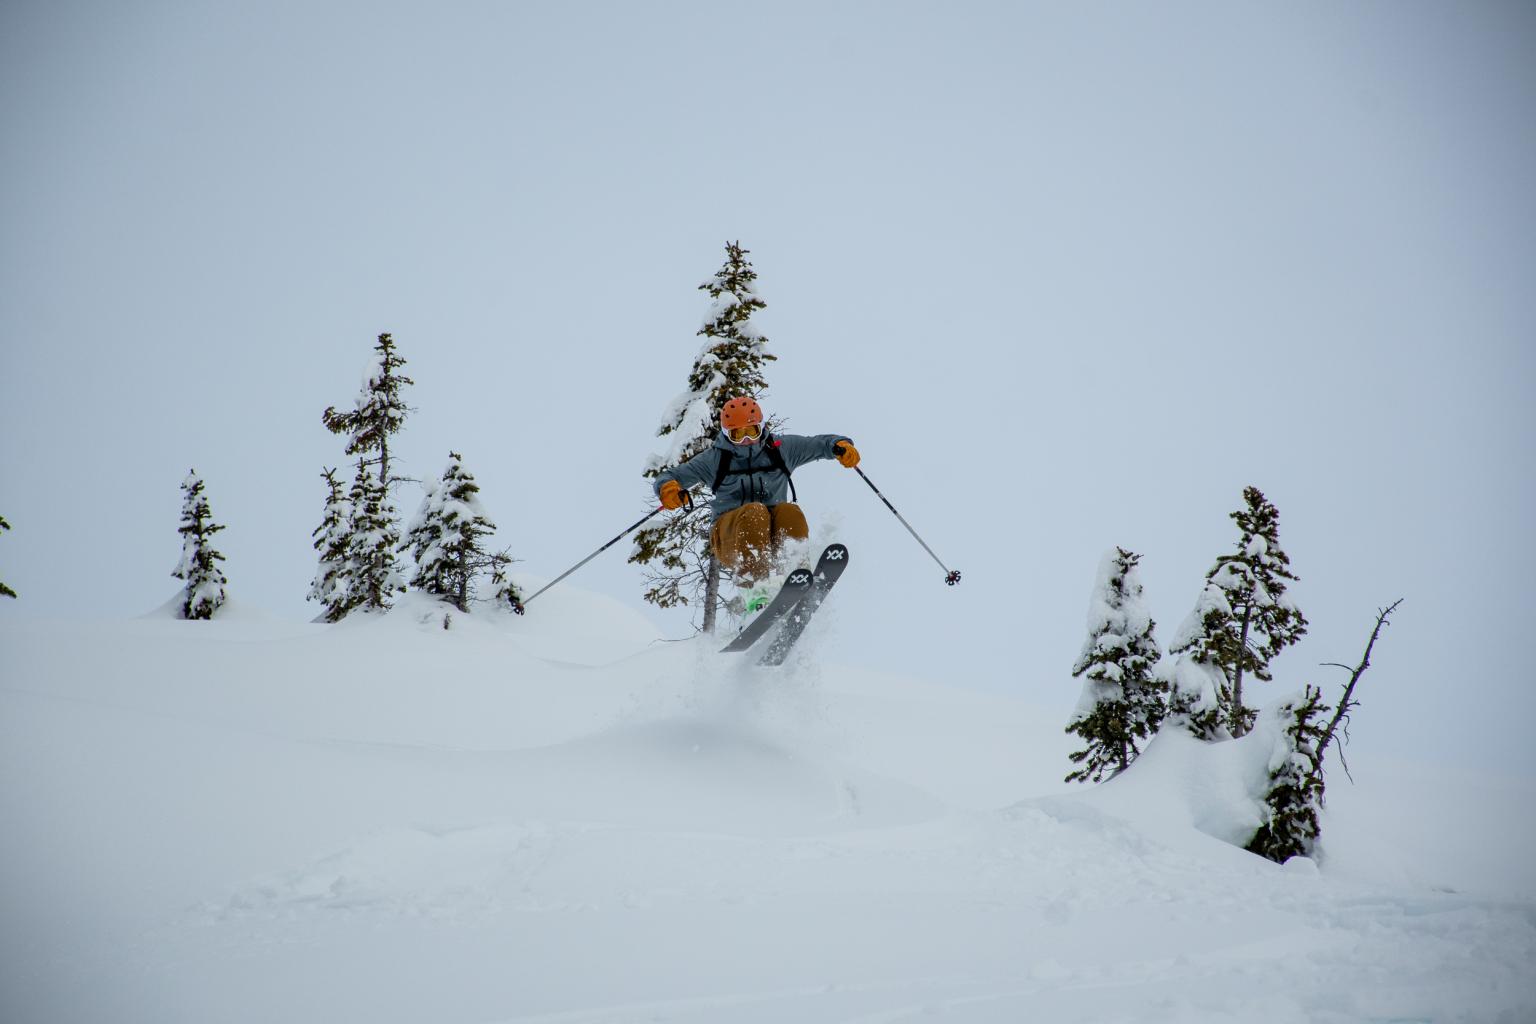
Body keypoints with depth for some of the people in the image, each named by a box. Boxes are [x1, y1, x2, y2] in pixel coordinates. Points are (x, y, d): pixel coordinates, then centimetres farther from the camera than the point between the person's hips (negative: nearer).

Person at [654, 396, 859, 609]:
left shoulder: (780, 448, 11)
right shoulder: (714, 459, 8)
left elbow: (820, 443, 9)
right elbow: (670, 477, 6)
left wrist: (840, 445, -14)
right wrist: (668, 487, -18)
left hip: (773, 534, 2)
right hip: (730, 536, -2)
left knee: (790, 512, -31)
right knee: (754, 512, -36)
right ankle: (755, 591, -48)